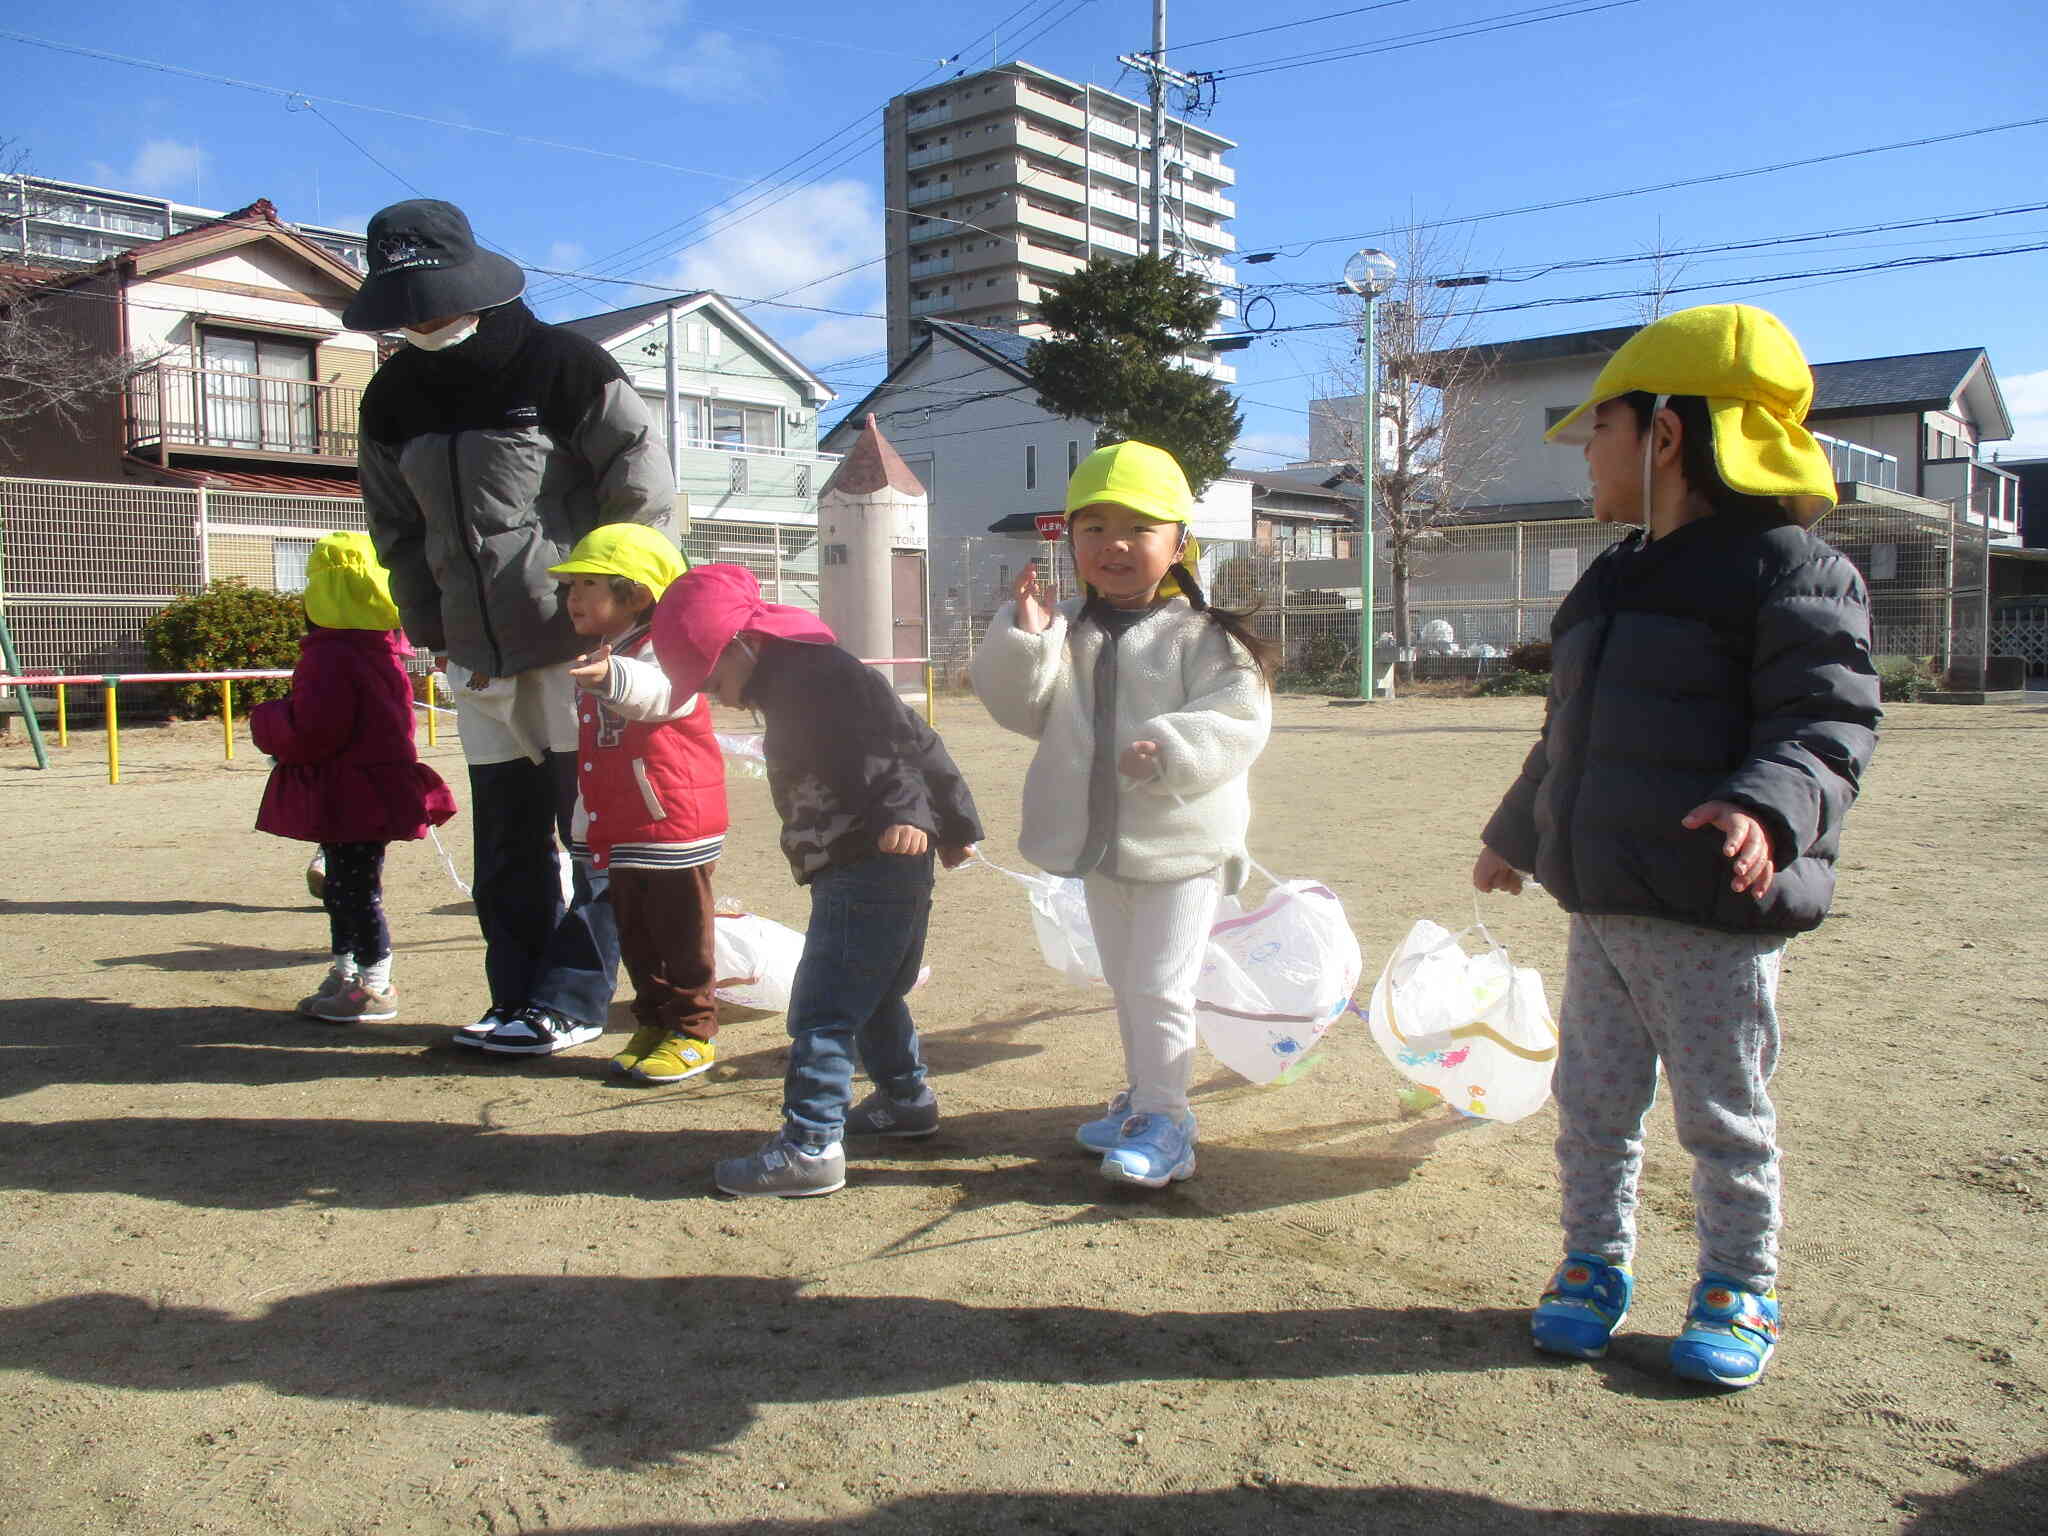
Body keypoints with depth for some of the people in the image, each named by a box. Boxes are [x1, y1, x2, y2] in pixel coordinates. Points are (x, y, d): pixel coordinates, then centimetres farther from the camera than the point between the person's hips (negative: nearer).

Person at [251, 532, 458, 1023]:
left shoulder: (329, 655, -20)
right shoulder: (384, 647, 10)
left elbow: (313, 729, -24)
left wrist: (265, 722, -3)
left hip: (348, 798, -10)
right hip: (376, 790, 10)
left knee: (355, 890, -1)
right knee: (344, 887, 20)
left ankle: (375, 986, 7)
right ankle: (344, 974, 32)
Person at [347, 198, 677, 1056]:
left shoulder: (564, 366, -8)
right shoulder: (392, 399, 10)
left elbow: (645, 496, -7)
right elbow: (398, 531, 18)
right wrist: (434, 631, 10)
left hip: (581, 647, -6)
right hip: (479, 659, 6)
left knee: (591, 824, 0)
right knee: (506, 836, 10)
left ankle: (571, 1000, 9)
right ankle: (518, 997, 21)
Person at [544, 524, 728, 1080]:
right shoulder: (596, 663, 12)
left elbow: (657, 691, -42)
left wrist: (612, 676, -61)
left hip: (675, 827, -9)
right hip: (619, 834, 9)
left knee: (681, 937, 2)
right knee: (635, 939, 16)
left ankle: (692, 1033, 13)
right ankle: (653, 1024, 28)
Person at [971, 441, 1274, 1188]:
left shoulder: (1202, 636, -10)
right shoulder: (1068, 632, 5)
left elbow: (1239, 721, -17)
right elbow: (1024, 707, -3)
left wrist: (1171, 749, -32)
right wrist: (1020, 637, -18)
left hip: (1180, 845, -6)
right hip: (1100, 844, 6)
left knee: (1159, 987, -5)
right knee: (1126, 985, 19)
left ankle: (1163, 1125, 7)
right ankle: (1146, 1096, 36)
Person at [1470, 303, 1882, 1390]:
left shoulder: (1786, 568, -9)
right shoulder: (1615, 580, 16)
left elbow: (1826, 720, -18)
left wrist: (1768, 809, -36)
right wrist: (1517, 834, 30)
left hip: (1715, 914, -7)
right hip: (1600, 905, 8)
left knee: (1723, 1113, 7)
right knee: (1592, 1101, 14)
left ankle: (1740, 1287, 26)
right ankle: (1595, 1262, 30)